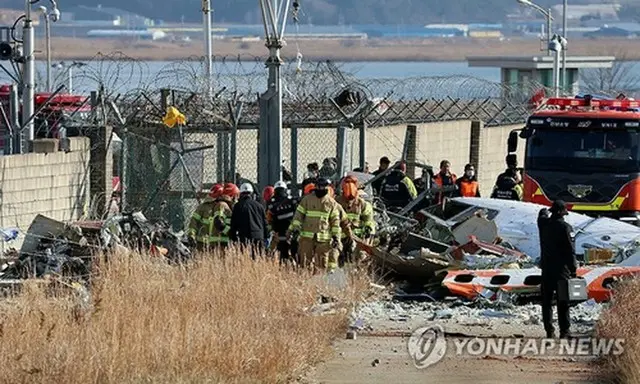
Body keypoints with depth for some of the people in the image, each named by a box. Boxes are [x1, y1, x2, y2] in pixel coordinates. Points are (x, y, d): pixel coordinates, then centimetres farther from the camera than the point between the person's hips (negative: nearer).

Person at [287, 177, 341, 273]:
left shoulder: (332, 203, 6)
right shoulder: (307, 199, 6)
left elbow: (335, 221, 8)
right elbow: (298, 216, 5)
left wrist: (336, 236, 2)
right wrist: (294, 228, -5)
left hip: (324, 238, 0)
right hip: (307, 237, 0)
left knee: (321, 264, 0)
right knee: (305, 262, -2)